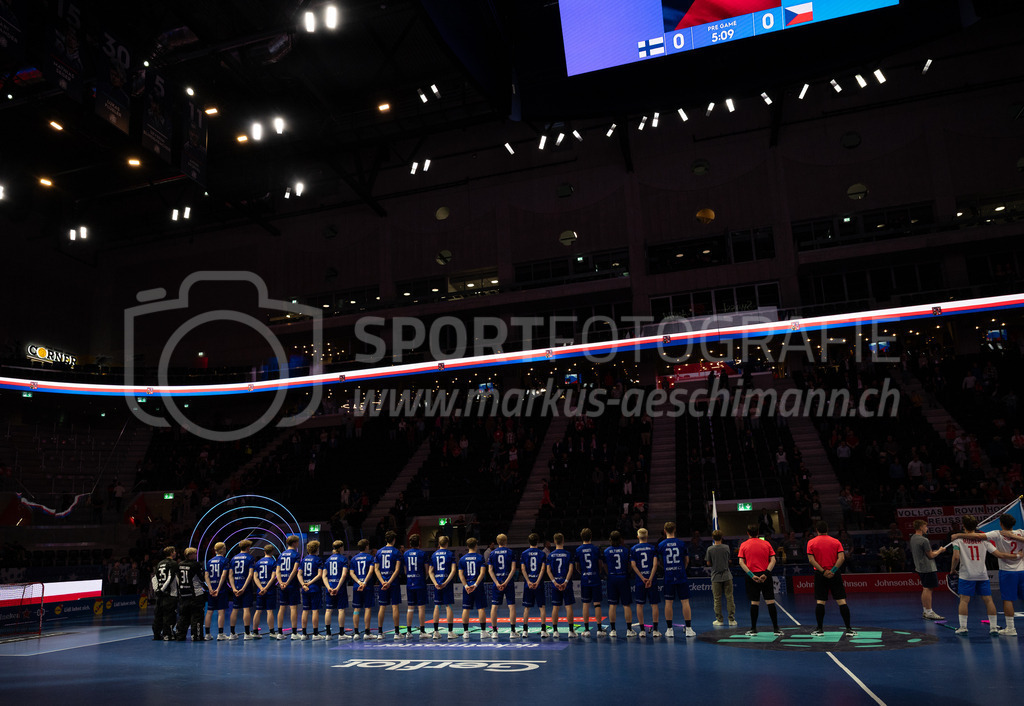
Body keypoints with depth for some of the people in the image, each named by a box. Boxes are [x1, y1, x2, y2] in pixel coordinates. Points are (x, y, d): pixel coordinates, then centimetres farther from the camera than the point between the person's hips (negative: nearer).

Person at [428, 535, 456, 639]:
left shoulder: (434, 554, 9)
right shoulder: (450, 554, -1)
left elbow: (430, 571, 3)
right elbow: (453, 570, -11)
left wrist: (435, 583, -5)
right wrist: (446, 582, -13)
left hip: (437, 584, 3)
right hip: (447, 583, -3)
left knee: (437, 606, 8)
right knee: (448, 606, 1)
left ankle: (435, 632, 11)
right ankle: (450, 632, 1)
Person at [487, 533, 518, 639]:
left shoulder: (492, 553, 5)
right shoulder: (510, 552, 1)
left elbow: (490, 570, -1)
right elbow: (513, 569, -8)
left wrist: (497, 583, -6)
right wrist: (506, 582, -9)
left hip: (497, 583, 1)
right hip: (509, 582, -1)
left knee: (494, 606, 6)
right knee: (511, 605, 4)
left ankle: (494, 631, 7)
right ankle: (512, 631, 3)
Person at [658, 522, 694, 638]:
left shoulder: (661, 545, 0)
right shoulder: (681, 543, 0)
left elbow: (659, 562, 6)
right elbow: (687, 560, 10)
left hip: (668, 577, 0)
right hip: (681, 576, 0)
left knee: (668, 602, 5)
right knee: (685, 601, 4)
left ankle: (669, 629, 9)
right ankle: (688, 629, 5)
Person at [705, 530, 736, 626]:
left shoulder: (710, 549, -8)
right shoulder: (726, 547, -4)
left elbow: (708, 563, -2)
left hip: (716, 577, -1)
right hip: (727, 576, 1)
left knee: (717, 599, 5)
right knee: (729, 598, 5)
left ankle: (719, 620, 7)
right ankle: (731, 619, 6)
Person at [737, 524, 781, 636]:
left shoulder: (743, 545, 4)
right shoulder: (766, 544, 7)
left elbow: (741, 562, -5)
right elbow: (773, 560, -2)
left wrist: (751, 575, -10)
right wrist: (766, 573, -11)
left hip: (752, 577, 0)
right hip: (766, 577, 1)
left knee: (754, 603, 3)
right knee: (770, 602, 3)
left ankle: (753, 629, 8)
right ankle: (776, 629, 4)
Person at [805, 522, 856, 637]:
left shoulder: (811, 543, 3)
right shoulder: (836, 542, 5)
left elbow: (811, 559, -7)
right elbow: (841, 557, -8)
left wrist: (823, 571, -11)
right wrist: (833, 570, -14)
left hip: (820, 575, 0)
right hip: (835, 575, 0)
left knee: (820, 602, 2)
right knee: (842, 601, 2)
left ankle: (820, 629, 5)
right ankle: (848, 629, 2)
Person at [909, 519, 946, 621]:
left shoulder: (913, 538, 11)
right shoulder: (923, 540, -19)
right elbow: (931, 555, -13)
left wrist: (934, 551, 21)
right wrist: (940, 550, 3)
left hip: (920, 568, 9)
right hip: (928, 568, -9)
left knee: (925, 589, 14)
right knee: (928, 589, -5)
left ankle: (925, 612, 19)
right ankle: (929, 612, -3)